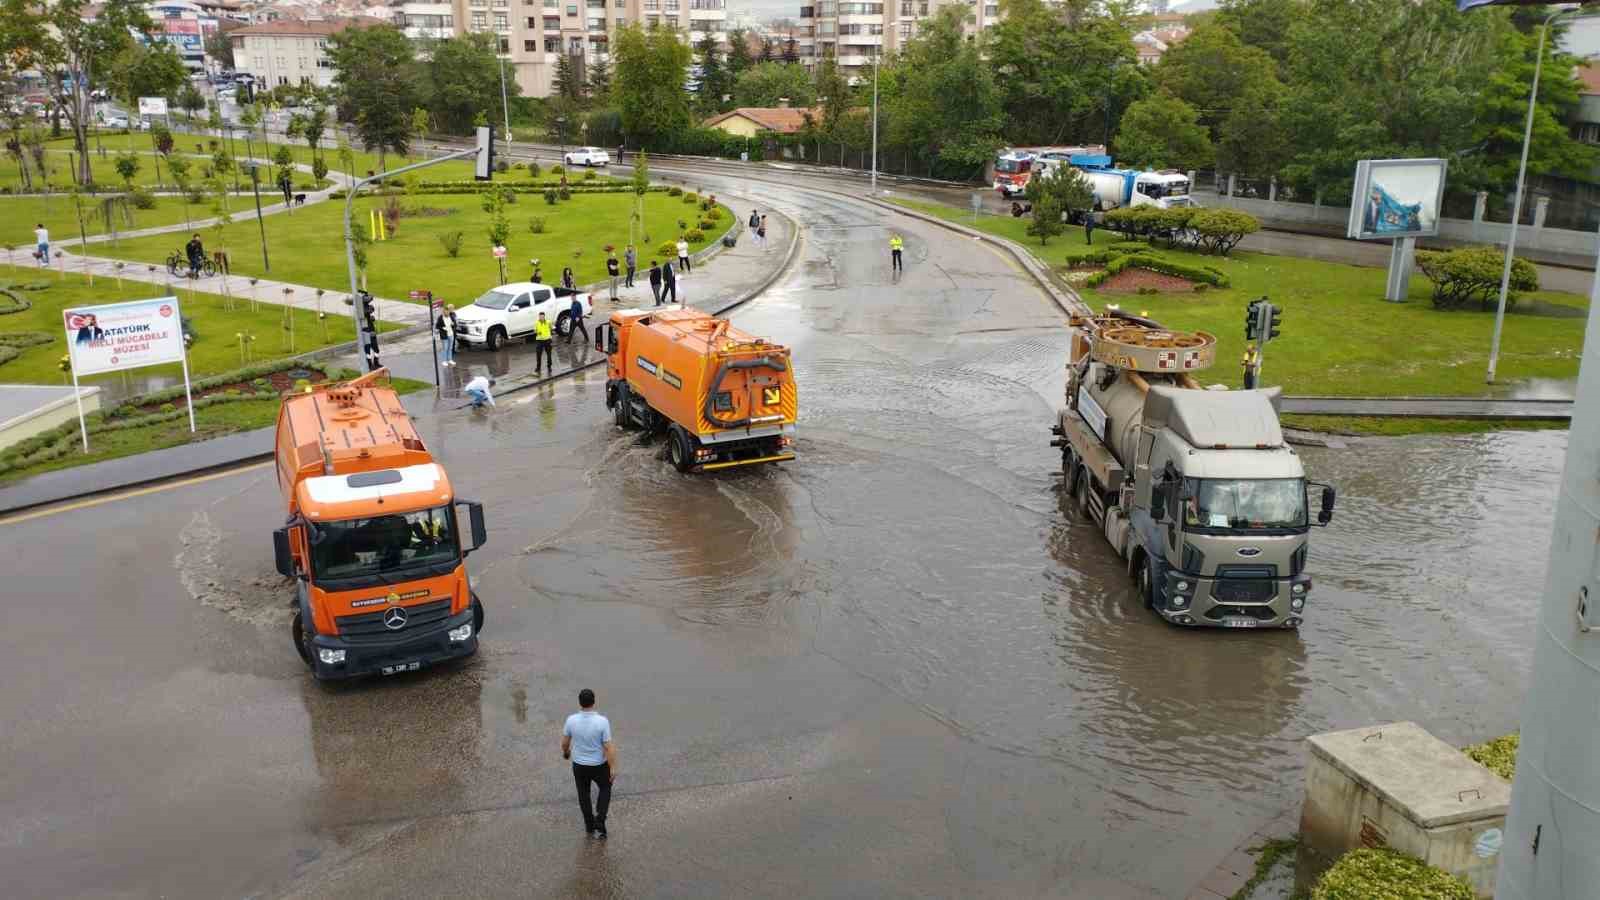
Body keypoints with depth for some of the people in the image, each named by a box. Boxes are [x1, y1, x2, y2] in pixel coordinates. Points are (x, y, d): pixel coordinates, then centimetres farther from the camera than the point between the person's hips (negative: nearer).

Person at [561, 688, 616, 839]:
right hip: (599, 765, -1)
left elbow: (564, 742, -3)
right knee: (605, 788, 27)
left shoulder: (571, 720, -20)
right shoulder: (602, 721, -27)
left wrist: (565, 752, 19)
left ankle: (590, 826, 40)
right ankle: (599, 823, 14)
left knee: (584, 794, 26)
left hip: (579, 765, 2)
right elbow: (609, 747, -23)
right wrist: (613, 769, -11)